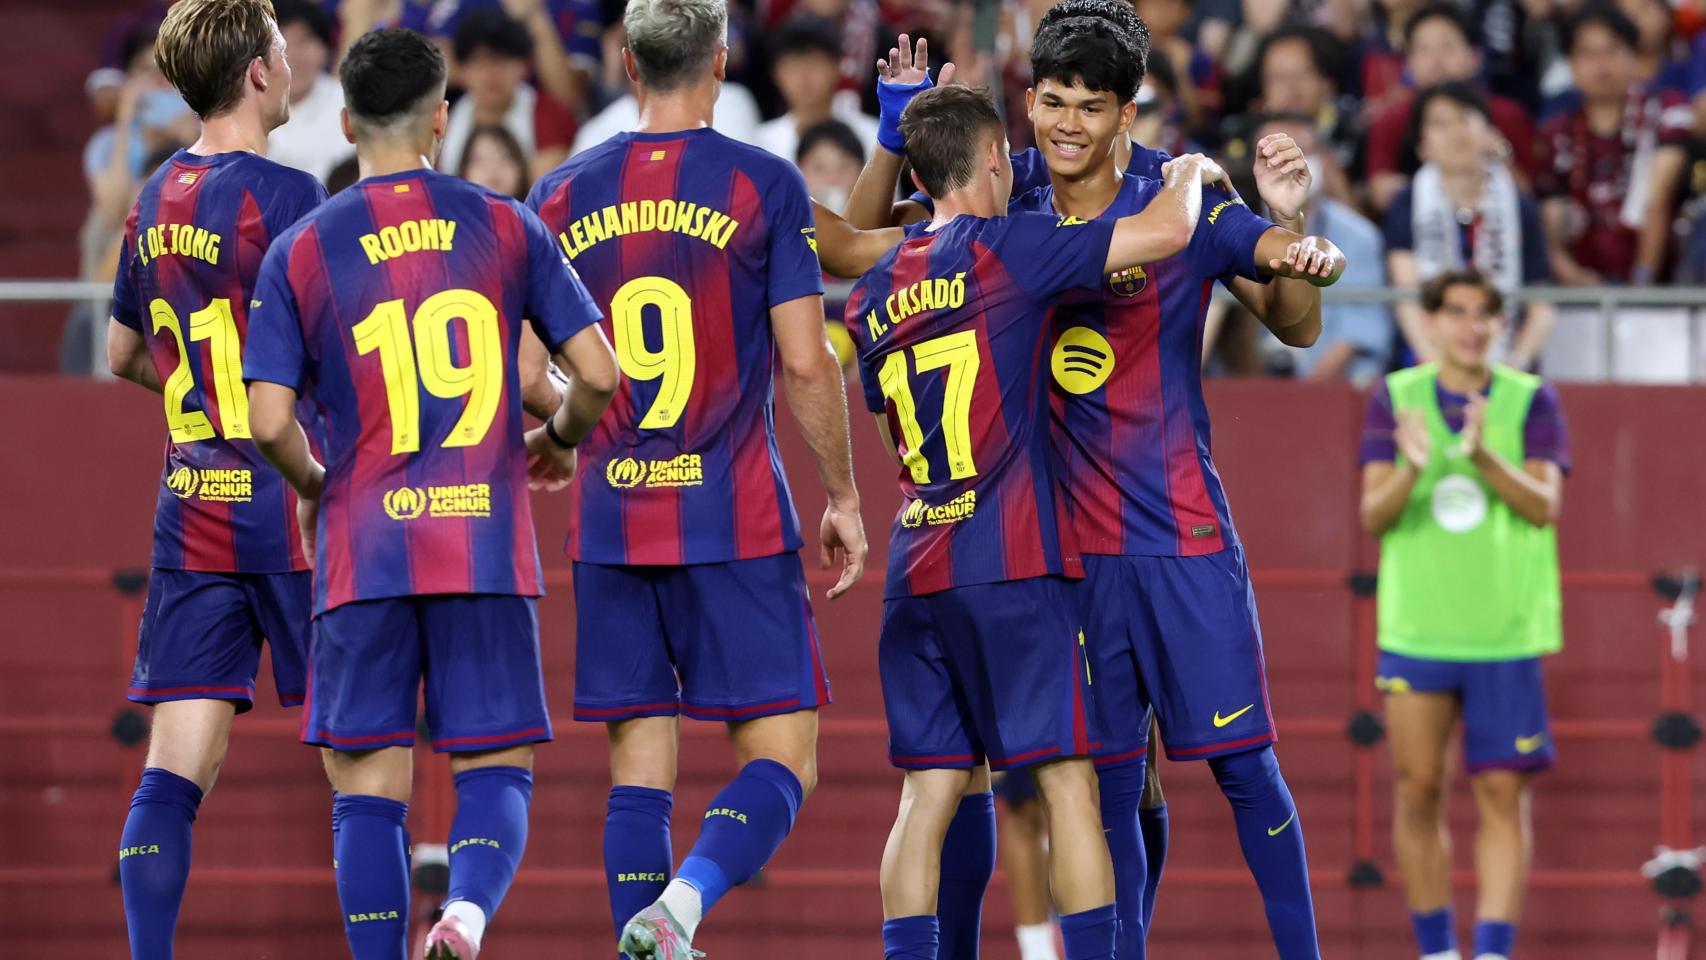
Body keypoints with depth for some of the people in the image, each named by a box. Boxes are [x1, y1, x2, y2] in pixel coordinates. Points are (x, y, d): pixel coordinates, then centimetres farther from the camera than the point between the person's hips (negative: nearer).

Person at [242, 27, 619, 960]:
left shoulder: (299, 252, 1)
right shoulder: (506, 227, 3)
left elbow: (269, 422, -6)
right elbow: (597, 374, 0)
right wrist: (559, 437, 21)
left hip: (364, 551, 0)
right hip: (488, 546, 0)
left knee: (368, 782, 6)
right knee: (495, 766, 5)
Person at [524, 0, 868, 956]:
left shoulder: (561, 196, 6)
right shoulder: (764, 185, -5)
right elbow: (806, 363, -8)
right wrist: (843, 497, 4)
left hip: (609, 524, 4)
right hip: (738, 519, -4)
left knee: (640, 764, 8)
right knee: (783, 758, -2)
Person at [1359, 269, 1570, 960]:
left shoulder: (1531, 401, 2)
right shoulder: (1395, 399, 5)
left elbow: (1543, 505, -9)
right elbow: (1373, 515, -3)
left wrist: (1484, 455, -27)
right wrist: (1411, 469, -24)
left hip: (1507, 635, -1)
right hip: (1415, 634, 1)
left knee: (1503, 794, -6)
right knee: (1416, 791, 1)